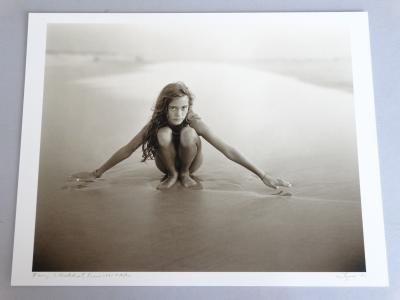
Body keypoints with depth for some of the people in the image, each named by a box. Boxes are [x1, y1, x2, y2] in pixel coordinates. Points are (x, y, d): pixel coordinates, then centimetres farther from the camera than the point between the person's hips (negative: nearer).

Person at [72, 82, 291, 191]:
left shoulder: (194, 122, -29)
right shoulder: (155, 124, -25)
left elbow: (228, 150, -33)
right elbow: (126, 151, -17)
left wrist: (263, 175, -35)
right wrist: (96, 174, -14)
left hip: (190, 162, 0)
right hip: (167, 163, 1)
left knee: (188, 133, -34)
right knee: (164, 133, -33)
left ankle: (185, 173, -6)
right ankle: (172, 175, -6)